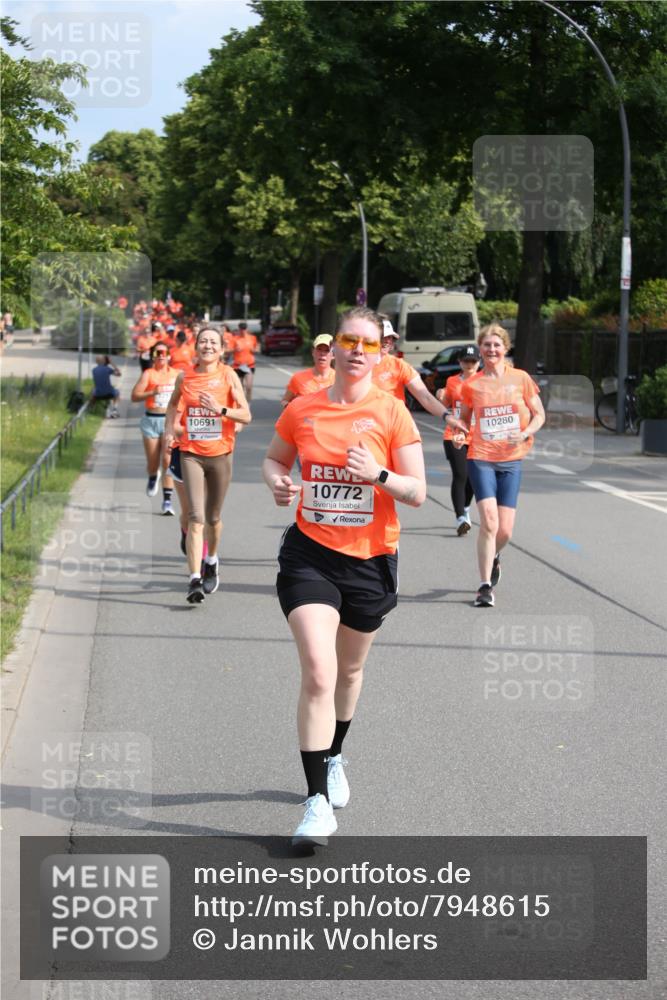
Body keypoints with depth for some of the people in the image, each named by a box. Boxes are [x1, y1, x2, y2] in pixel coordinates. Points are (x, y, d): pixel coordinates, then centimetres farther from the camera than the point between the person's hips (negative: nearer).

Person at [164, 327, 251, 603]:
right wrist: (169, 430, 7)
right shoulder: (184, 376, 2)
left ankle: (211, 562, 42)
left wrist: (221, 409, -20)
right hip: (191, 454, 0)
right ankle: (195, 580, -17)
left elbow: (246, 415, -5)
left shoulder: (229, 376, -3)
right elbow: (173, 405, 21)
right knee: (196, 518, -14)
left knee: (213, 518, 14)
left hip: (220, 455, 0)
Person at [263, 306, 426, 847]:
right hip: (310, 554, -1)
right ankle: (319, 802, -12)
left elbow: (417, 493, -5)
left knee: (349, 669, 19)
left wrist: (378, 475, -24)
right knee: (318, 674, -15)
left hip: (370, 559, 1)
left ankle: (334, 758, 47)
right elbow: (275, 458, 16)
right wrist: (278, 482, -7)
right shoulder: (302, 410, -1)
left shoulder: (391, 412, -6)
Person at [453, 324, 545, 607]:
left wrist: (525, 434, -11)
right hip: (481, 459, -1)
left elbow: (539, 415, 8)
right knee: (488, 522, -17)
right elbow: (464, 419, 15)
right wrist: (459, 435, -7)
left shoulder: (521, 379, 3)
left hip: (511, 460, 1)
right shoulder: (471, 384, 3)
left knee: (504, 531, 1)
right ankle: (485, 586, -7)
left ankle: (493, 557, 37)